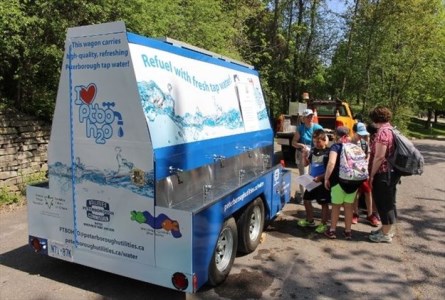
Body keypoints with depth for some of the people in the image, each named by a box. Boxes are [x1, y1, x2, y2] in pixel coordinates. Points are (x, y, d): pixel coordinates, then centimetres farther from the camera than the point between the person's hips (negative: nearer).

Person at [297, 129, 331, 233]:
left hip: (323, 182, -7)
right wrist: (305, 155, -6)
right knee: (306, 199, 15)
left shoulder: (328, 152, -15)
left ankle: (323, 224, 18)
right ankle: (310, 220, 32)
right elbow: (306, 163, 12)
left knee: (324, 203, 5)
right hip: (312, 181, 7)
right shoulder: (313, 150, 5)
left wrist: (320, 177, -25)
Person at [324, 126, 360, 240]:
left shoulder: (336, 146, -7)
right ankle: (348, 231, 21)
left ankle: (332, 231, 18)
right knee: (349, 206, 14)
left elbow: (331, 163, -22)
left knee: (336, 205, 10)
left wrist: (326, 178, -15)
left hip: (339, 180, -4)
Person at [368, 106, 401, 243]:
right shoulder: (392, 130, 11)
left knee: (383, 202, 1)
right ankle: (387, 229, 30)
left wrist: (372, 174, -15)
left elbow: (379, 156, -22)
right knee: (388, 201, 17)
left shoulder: (382, 132, -17)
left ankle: (386, 234, 11)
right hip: (392, 171, 10)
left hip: (383, 173, -10)